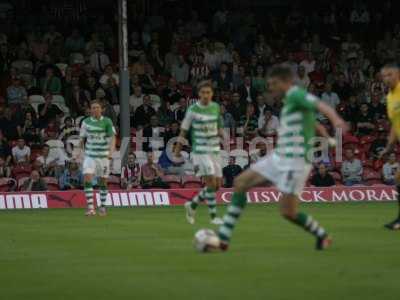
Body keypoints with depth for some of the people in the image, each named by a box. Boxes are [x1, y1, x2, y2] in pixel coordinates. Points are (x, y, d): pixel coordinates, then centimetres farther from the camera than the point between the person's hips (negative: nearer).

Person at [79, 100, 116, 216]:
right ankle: (90, 208, -16)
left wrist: (111, 152, -23)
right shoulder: (86, 122, 2)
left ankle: (103, 207, 21)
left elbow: (112, 137, -9)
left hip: (103, 155, -1)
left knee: (103, 182, 6)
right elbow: (82, 139, 12)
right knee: (87, 179, -15)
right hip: (89, 155, 1)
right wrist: (82, 151, 11)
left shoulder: (107, 122, -4)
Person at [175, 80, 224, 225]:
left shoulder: (216, 107, 6)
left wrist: (220, 132, -4)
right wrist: (178, 149, 2)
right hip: (200, 151, -6)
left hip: (215, 150, 6)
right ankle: (213, 216, -6)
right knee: (211, 182, -14)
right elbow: (184, 129, 1)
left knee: (217, 185, 6)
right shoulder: (193, 109, -7)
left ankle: (192, 205, 25)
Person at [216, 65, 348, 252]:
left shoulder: (296, 95, -11)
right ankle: (223, 238, 2)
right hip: (279, 158, 10)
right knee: (241, 182, 4)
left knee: (288, 212, -11)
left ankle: (322, 236, 14)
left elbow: (320, 106, -27)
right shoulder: (290, 100, 17)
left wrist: (335, 119, -47)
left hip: (295, 161, -10)